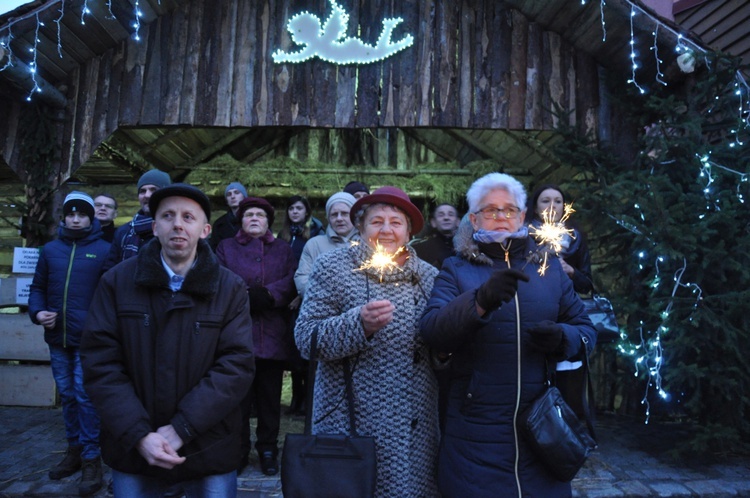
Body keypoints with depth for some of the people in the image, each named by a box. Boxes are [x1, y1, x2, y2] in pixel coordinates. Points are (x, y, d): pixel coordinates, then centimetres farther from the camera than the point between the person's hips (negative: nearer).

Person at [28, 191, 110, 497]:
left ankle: (92, 458, 7)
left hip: (89, 338, -4)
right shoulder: (50, 250, 10)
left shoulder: (104, 250, -2)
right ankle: (75, 449, 28)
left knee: (86, 396, -3)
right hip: (57, 337, 5)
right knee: (67, 395, 14)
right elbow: (38, 287, 16)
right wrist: (37, 312, -2)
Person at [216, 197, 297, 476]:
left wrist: (267, 295, -15)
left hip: (273, 337, 1)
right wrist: (247, 297, -14)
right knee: (238, 397, 5)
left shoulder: (283, 249, 16)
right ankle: (238, 450, 21)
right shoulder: (226, 247, 14)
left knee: (270, 398, 9)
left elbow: (292, 282, 1)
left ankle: (268, 449, 24)